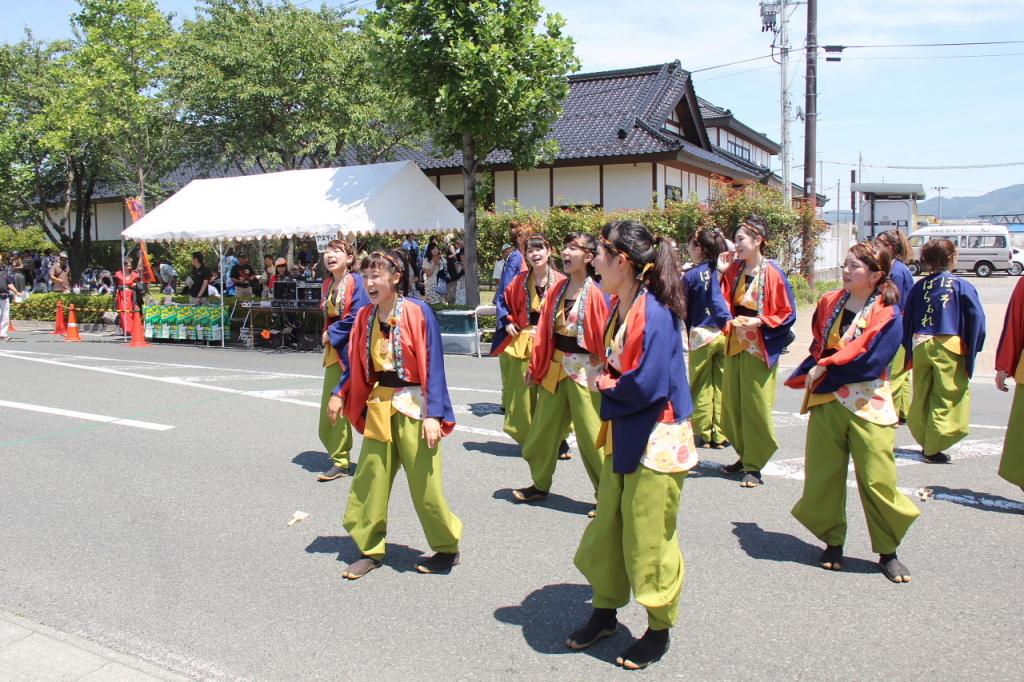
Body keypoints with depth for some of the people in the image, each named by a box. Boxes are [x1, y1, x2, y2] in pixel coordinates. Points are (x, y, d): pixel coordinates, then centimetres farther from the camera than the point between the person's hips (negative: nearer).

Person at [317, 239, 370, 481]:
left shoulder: (357, 281, -10)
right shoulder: (328, 284, 12)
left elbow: (357, 317, -18)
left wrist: (331, 333, -9)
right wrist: (328, 335, 3)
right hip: (334, 351, 7)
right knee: (331, 407, 7)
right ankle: (340, 461, 18)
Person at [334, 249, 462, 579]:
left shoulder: (418, 312, -12)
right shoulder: (365, 316, 4)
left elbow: (433, 366, -13)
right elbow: (357, 364, 15)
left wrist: (433, 415, -17)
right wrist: (340, 395, 5)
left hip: (412, 406, -5)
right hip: (378, 406, 6)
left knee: (424, 483, 2)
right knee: (369, 481, 9)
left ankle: (447, 549, 21)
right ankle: (371, 549, 25)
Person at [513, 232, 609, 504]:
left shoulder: (595, 293, -13)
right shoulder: (556, 290, 5)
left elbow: (605, 336, -13)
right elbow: (544, 331, 9)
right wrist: (537, 365, 9)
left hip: (585, 370, -7)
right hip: (555, 367, 7)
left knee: (591, 435, -1)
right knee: (544, 429, 16)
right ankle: (540, 484, 35)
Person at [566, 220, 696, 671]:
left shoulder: (655, 313, -22)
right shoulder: (620, 306, 6)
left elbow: (647, 385, -28)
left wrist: (607, 389, -10)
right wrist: (610, 384, -3)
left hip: (655, 439, -9)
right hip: (623, 435, 9)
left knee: (648, 538, 5)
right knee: (607, 527, 18)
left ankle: (659, 629, 26)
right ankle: (605, 612, 36)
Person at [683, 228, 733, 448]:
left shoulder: (690, 276, -6)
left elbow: (685, 311, 2)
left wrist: (688, 334, 16)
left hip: (701, 334, -2)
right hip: (726, 333, 3)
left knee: (702, 386, 9)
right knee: (722, 385, 8)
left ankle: (704, 433, 14)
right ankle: (721, 434, 12)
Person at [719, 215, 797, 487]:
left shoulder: (773, 273, -11)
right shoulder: (734, 270, 4)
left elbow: (788, 313, -8)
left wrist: (759, 322, -20)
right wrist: (729, 319, -12)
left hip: (760, 349, -6)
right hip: (735, 345, 6)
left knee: (756, 407, 0)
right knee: (732, 404, 12)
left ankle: (754, 466, 10)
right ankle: (745, 456, 28)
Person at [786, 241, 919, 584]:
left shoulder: (889, 315, -8)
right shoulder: (829, 303, 6)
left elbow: (869, 360, -17)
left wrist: (823, 369, -13)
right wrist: (813, 372, -2)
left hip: (868, 406, -4)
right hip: (826, 402, 4)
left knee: (877, 480, -1)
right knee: (823, 475, 8)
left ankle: (888, 552, 17)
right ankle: (833, 542, 26)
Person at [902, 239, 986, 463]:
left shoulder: (920, 286, 6)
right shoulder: (962, 286, -4)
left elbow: (906, 319, 8)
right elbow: (977, 318, -9)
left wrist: (910, 348, 15)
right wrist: (972, 348, 0)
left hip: (920, 345, 4)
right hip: (949, 346, -4)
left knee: (922, 396, 14)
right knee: (947, 397, 1)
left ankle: (925, 442, 26)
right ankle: (933, 449, -1)